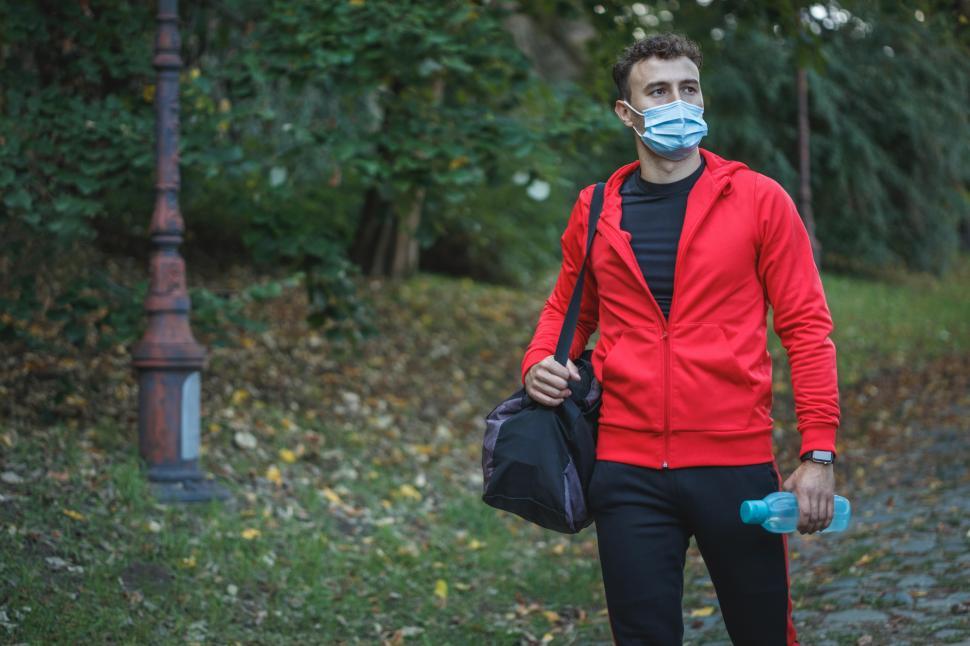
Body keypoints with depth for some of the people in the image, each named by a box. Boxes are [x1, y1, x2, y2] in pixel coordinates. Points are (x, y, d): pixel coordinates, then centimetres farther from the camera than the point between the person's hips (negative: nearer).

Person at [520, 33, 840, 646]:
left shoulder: (757, 199, 0)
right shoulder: (595, 211, 7)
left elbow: (805, 325, -2)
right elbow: (567, 310, 21)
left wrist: (819, 452, -8)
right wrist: (539, 364, -1)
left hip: (736, 463, -2)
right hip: (628, 471, 2)